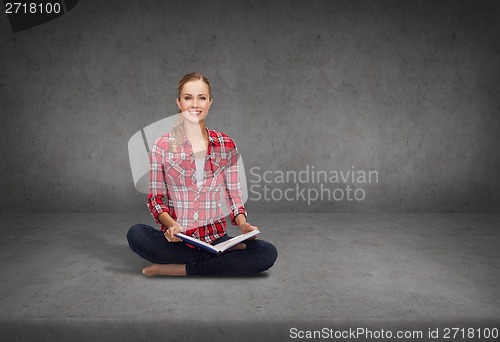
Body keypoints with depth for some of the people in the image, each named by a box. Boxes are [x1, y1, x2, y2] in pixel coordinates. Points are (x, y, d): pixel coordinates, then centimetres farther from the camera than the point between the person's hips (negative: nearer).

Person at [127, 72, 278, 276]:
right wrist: (171, 225, -18)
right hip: (176, 240, 0)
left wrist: (243, 224, -12)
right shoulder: (162, 147, -1)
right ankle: (225, 256, -16)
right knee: (136, 234, -31)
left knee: (268, 253, -23)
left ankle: (178, 269, -16)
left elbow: (234, 194, 7)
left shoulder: (226, 145, 3)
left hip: (215, 238, 1)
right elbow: (155, 198, 1)